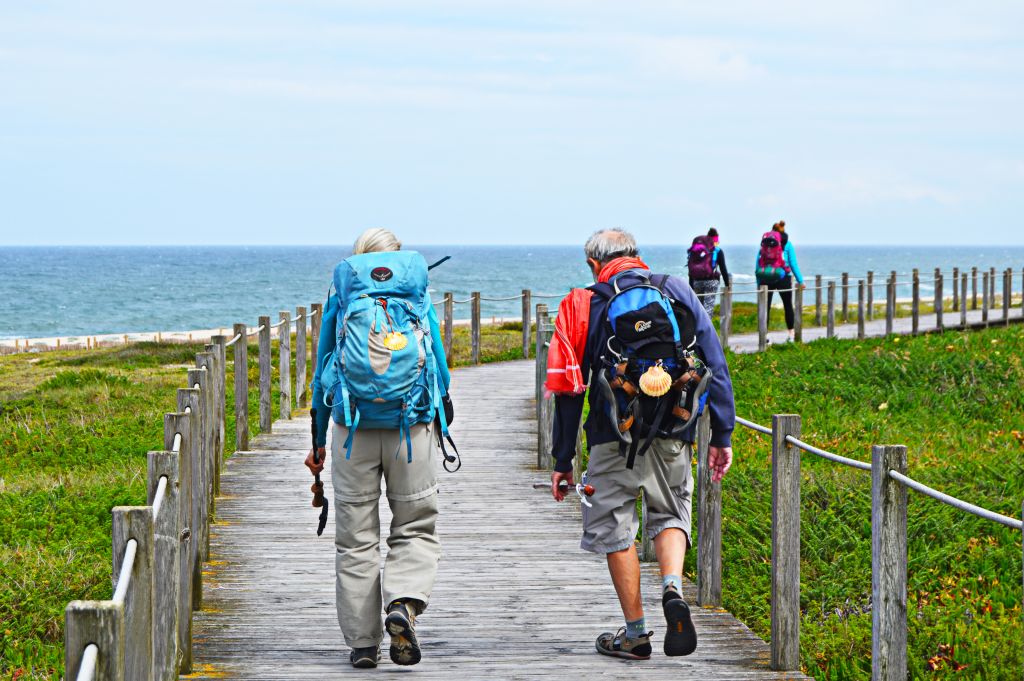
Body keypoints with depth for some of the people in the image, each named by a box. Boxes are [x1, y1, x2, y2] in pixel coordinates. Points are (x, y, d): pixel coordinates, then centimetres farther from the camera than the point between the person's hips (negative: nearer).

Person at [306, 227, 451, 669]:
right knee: (416, 529, 11)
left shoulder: (339, 303, 7)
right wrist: (436, 429, 25)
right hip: (412, 428, 0)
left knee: (356, 540, 7)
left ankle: (362, 642, 6)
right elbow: (440, 372, 10)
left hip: (352, 430, 0)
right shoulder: (420, 302, 7)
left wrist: (318, 443, 17)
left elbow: (322, 372, 10)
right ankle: (404, 603, -15)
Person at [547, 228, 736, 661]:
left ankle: (635, 633, 12)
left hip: (614, 437, -2)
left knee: (615, 527, 9)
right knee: (670, 514, 18)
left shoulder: (583, 305, 2)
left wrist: (563, 460, 7)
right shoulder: (679, 293, 8)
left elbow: (568, 389, 1)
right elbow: (716, 367, 5)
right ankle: (673, 588, -10)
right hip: (672, 434, 2)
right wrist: (722, 435, 10)